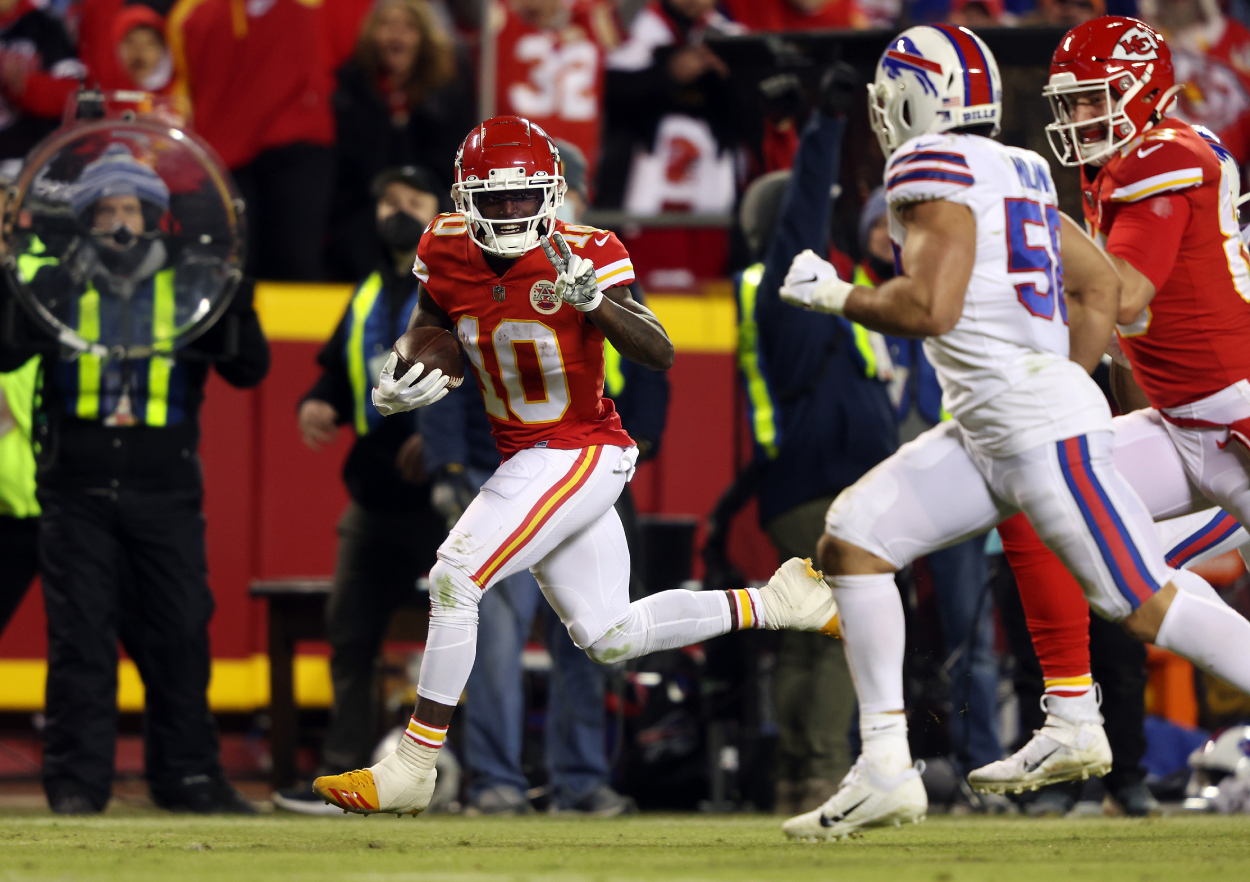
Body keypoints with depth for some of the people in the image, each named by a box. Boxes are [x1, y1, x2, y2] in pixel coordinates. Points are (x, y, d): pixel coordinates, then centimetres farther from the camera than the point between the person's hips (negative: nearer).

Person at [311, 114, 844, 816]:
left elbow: (660, 356, -29)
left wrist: (593, 300, -45)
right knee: (610, 639, 16)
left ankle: (414, 767, -12)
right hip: (527, 461, 8)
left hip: (582, 454, -8)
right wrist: (396, 387, -10)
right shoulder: (450, 257, -4)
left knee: (455, 578, -19)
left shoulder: (582, 257, -19)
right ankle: (781, 600, 30)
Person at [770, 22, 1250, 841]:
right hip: (987, 432, 10)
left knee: (1147, 603, -7)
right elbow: (1102, 286, 20)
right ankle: (886, 769, 3)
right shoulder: (1012, 172, 16)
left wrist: (835, 295, -4)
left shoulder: (935, 167, -11)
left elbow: (930, 308, -20)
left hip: (1038, 427, -10)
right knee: (853, 537, 4)